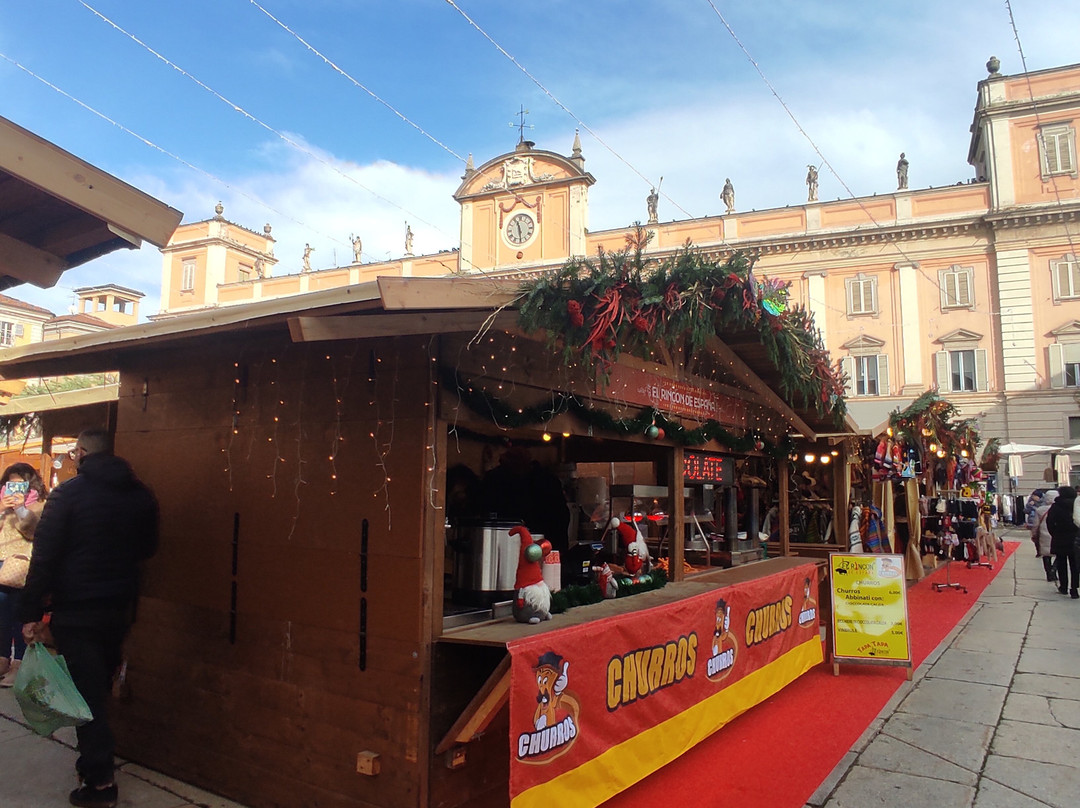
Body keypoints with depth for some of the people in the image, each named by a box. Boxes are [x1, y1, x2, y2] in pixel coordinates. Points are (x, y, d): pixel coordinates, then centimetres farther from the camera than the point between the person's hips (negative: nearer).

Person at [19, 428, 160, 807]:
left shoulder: (67, 493, -12)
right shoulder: (140, 495, 2)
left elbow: (44, 556, -14)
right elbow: (147, 548, 13)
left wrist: (31, 613, -9)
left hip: (77, 610, -5)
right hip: (121, 607, 5)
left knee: (86, 691, 3)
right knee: (101, 686, 20)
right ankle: (94, 759, 33)